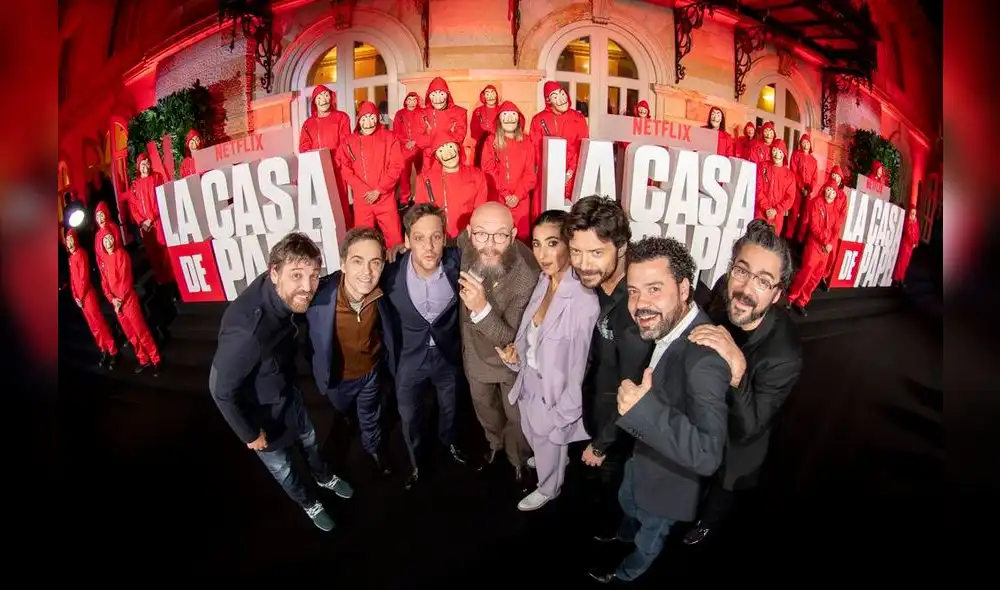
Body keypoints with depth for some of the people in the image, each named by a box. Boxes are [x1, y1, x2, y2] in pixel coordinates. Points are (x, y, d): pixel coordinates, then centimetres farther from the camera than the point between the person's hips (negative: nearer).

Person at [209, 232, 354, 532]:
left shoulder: (281, 293, -24)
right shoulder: (247, 331, -44)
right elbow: (222, 391, -29)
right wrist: (249, 434, -16)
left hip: (287, 391, 6)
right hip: (259, 409, -5)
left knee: (309, 439, 30)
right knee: (280, 465, 23)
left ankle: (325, 478, 60)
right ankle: (309, 503, 52)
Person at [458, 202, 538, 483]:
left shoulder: (527, 277, -39)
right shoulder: (465, 243, -25)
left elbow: (513, 340, -35)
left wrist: (482, 309, -49)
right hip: (475, 352, 5)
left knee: (517, 417, 23)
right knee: (483, 406, 32)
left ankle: (518, 460, 56)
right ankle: (495, 442, 65)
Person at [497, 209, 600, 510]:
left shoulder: (584, 300, -32)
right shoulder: (544, 281, -7)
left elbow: (581, 366, -24)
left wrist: (563, 413, -16)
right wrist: (516, 353, -10)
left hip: (554, 390, -7)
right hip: (531, 381, 7)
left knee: (550, 443, 22)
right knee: (534, 436, 31)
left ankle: (548, 489, 53)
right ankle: (553, 461, 64)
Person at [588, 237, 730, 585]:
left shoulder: (703, 356, -40)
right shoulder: (667, 327, -13)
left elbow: (708, 455, -46)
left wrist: (644, 409, -51)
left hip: (668, 475, -7)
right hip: (644, 452, 7)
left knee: (650, 533, 26)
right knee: (627, 502, 35)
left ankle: (627, 573, 56)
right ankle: (625, 534, 67)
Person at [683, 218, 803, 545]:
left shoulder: (784, 355, -42)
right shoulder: (726, 294, -27)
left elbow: (745, 429, -39)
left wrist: (737, 369, -52)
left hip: (732, 447, -4)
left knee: (719, 491, 31)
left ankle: (705, 523, 64)